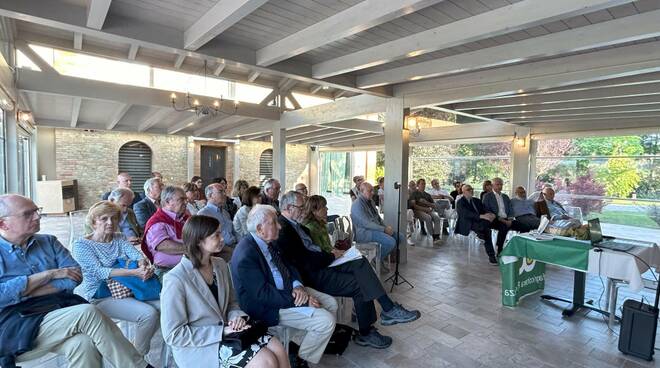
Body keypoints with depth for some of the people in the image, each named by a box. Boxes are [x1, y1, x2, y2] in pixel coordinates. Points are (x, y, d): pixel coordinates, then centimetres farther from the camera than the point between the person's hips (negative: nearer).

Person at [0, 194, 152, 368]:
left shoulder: (48, 242, 13)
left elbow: (73, 278, 0)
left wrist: (22, 292, -8)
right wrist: (50, 274, -11)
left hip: (59, 312, 3)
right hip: (14, 328, -3)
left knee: (83, 344, -31)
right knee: (88, 313, -29)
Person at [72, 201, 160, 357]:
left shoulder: (119, 238, 9)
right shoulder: (82, 244, -7)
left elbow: (136, 255, -6)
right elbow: (99, 272, -20)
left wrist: (144, 265, -32)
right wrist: (134, 272, -33)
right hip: (100, 296, -6)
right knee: (148, 314, -24)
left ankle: (142, 347, 10)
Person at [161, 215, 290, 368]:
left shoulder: (221, 265, 1)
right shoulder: (175, 280, -20)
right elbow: (173, 335, -17)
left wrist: (237, 317, -11)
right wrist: (221, 332, -20)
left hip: (226, 332, 6)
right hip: (197, 348, -6)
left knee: (278, 348, -12)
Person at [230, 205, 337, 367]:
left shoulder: (267, 242, 1)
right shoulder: (246, 255, -27)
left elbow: (288, 266, 10)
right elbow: (264, 294, -27)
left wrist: (297, 286, -12)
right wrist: (303, 302, -24)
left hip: (288, 289, 9)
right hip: (268, 306, -9)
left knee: (331, 303, 10)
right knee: (326, 321, -16)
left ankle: (320, 341, 31)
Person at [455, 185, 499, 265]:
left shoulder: (477, 201, 21)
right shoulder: (460, 202, -1)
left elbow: (483, 211, 8)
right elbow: (466, 214, -20)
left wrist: (490, 215, -17)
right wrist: (482, 216, -33)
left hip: (480, 222, 5)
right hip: (468, 224, -5)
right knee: (486, 228, -33)